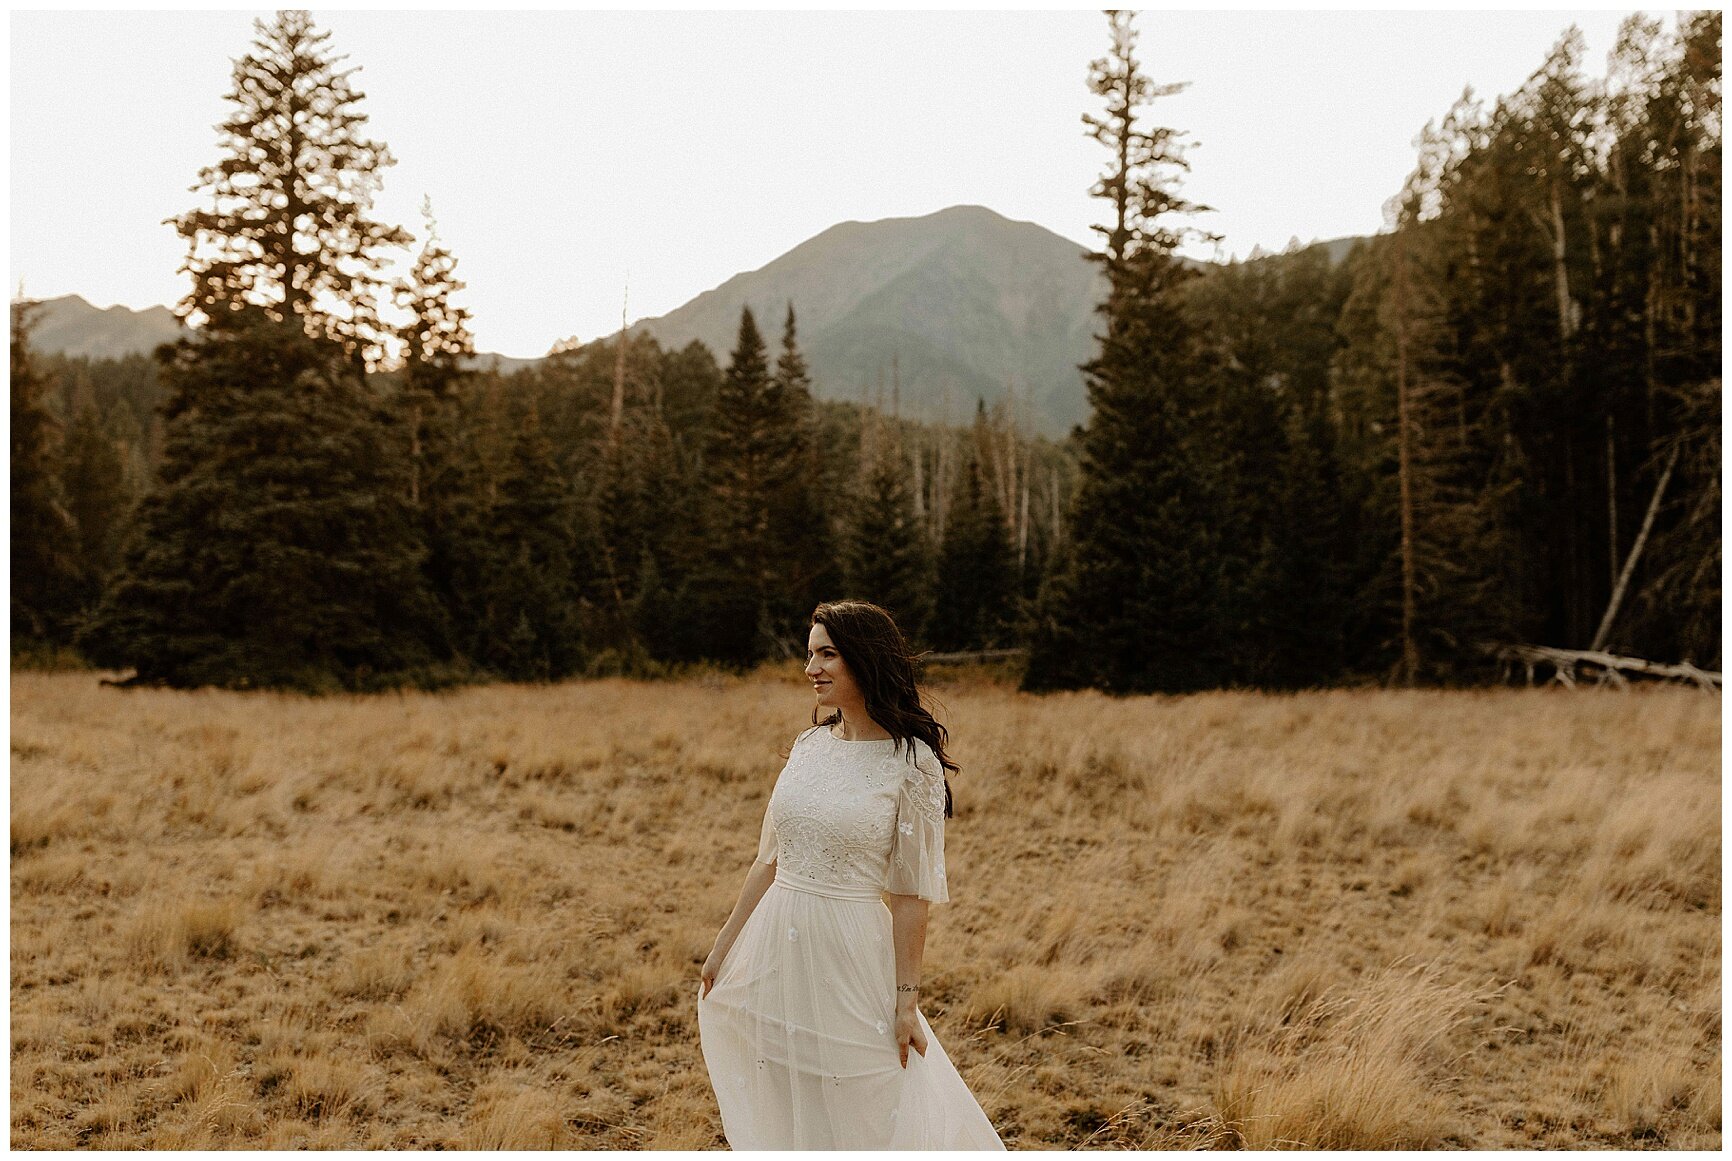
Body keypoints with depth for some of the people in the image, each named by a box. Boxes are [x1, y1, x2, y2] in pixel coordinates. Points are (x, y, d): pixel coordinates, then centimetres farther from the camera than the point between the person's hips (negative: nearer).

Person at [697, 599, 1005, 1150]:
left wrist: (906, 1001, -9)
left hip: (850, 956, -5)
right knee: (783, 1119, 15)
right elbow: (769, 861, 12)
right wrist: (722, 949, 13)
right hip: (775, 948, 6)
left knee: (862, 1118, 6)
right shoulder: (809, 746, 6)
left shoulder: (912, 765, -10)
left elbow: (910, 895, -9)